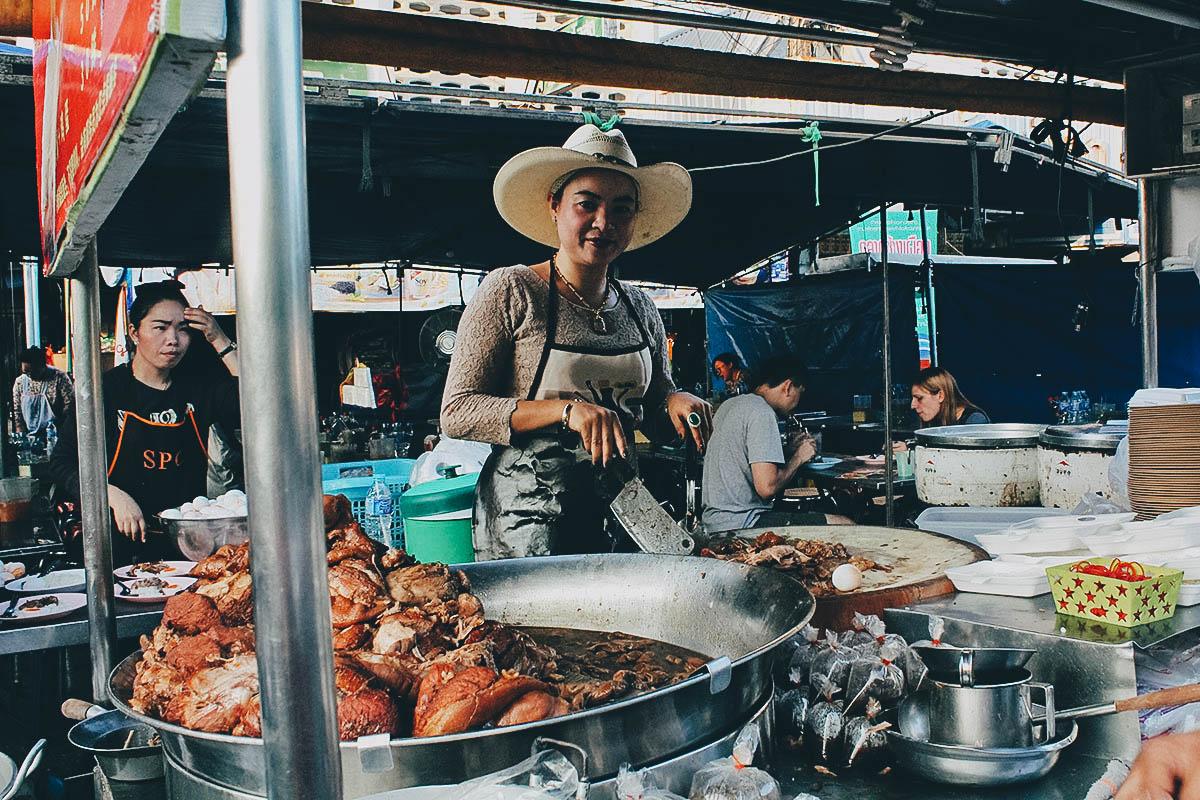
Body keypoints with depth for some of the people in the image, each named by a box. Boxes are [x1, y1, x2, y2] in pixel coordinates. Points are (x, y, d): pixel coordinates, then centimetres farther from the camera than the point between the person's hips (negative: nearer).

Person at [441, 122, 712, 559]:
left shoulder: (639, 308, 9)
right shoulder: (511, 291, -7)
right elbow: (456, 412, -12)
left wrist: (675, 401, -4)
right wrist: (566, 410, -24)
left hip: (620, 521, 5)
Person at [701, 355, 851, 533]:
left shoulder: (730, 405, 14)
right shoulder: (762, 414, -15)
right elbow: (767, 487, -22)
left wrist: (791, 450, 17)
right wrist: (798, 457, -6)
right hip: (742, 524, -10)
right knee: (844, 526, -10)